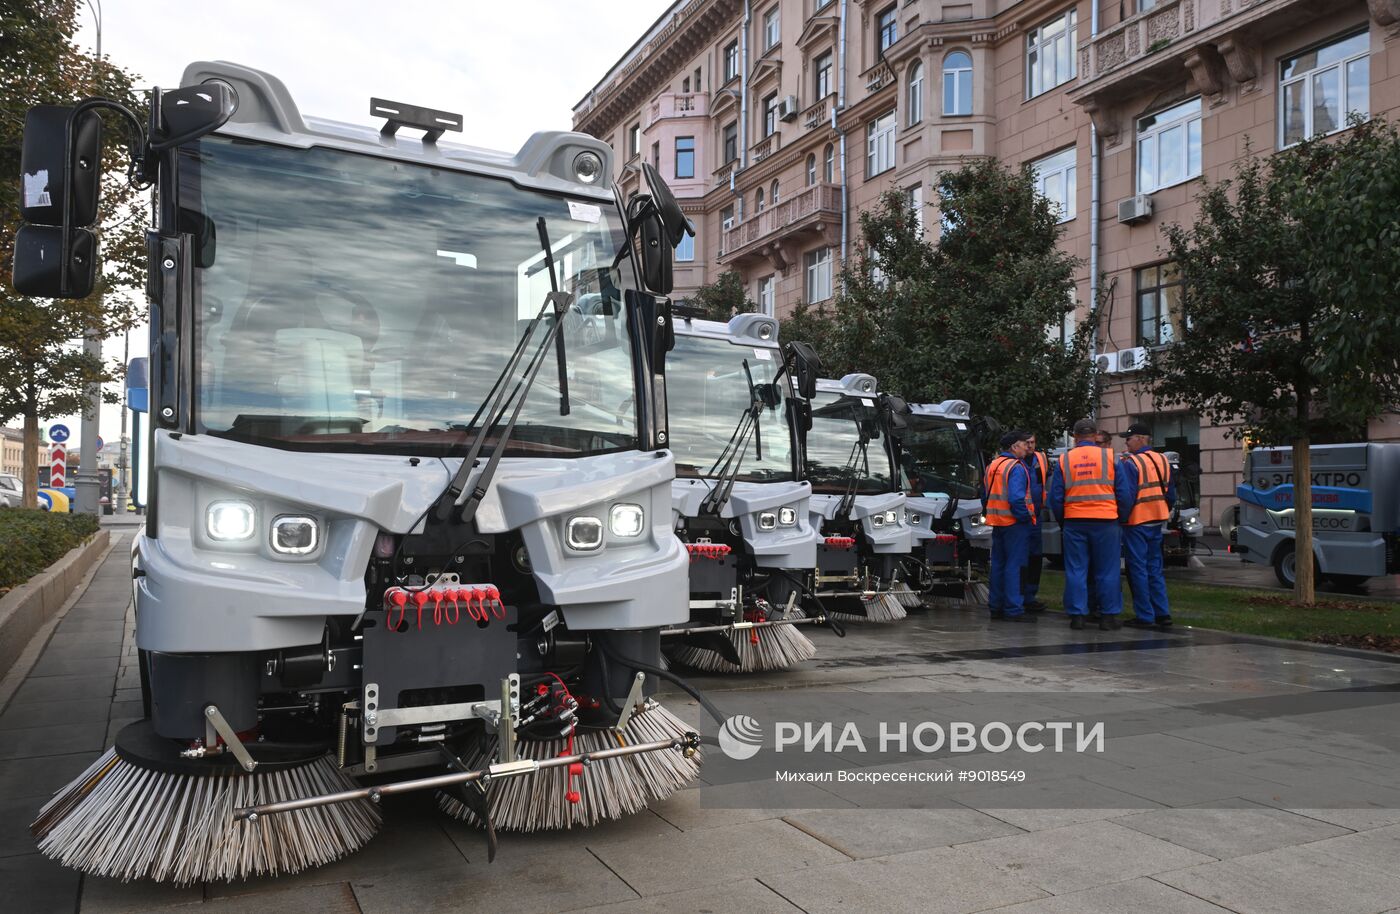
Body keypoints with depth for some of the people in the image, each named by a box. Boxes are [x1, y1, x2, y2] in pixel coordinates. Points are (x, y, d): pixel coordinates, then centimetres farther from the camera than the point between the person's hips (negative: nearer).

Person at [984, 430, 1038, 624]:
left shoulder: (992, 465, 14)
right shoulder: (1016, 467, -15)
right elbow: (1016, 498, -23)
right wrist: (1027, 519, -13)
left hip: (997, 523, 9)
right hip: (1014, 523, -9)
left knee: (998, 564, 13)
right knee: (1014, 565, -5)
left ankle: (996, 606, 18)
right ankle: (1013, 609, -4)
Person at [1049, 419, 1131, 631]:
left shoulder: (1064, 460, 3)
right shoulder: (1110, 456, 1)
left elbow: (1055, 497, 4)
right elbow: (1123, 493, 2)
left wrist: (1062, 522, 16)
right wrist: (1119, 517, 15)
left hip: (1074, 523, 1)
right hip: (1105, 521, -1)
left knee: (1076, 571, 6)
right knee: (1107, 572, 6)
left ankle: (1077, 615, 7)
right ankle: (1109, 616, 9)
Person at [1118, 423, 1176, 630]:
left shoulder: (1129, 463, -15)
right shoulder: (1163, 461, 9)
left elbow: (1126, 496, -19)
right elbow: (1171, 494, 14)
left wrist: (1122, 517, -7)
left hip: (1136, 522, -7)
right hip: (1157, 523, 7)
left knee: (1138, 570, 0)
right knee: (1155, 569, 14)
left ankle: (1145, 616, 3)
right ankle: (1162, 615, 13)